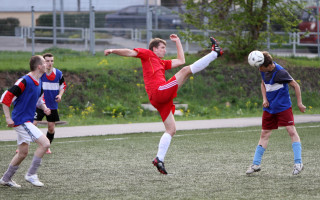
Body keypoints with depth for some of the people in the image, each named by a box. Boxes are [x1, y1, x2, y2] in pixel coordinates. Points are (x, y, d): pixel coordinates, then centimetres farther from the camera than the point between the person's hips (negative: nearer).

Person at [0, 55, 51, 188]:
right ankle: (31, 174, -7)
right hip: (21, 121, -10)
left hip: (27, 121, 10)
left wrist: (44, 108, 4)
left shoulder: (39, 82, 10)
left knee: (23, 153, 15)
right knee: (45, 143, -16)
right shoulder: (25, 81, -18)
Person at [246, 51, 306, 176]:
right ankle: (256, 164, 13)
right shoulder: (263, 71, -1)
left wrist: (299, 103, -11)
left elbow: (295, 85, -14)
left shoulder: (280, 72, -22)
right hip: (269, 107, 7)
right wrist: (264, 99, 2)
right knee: (264, 134, 9)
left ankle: (298, 163, -12)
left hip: (283, 107, -6)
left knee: (291, 131, -14)